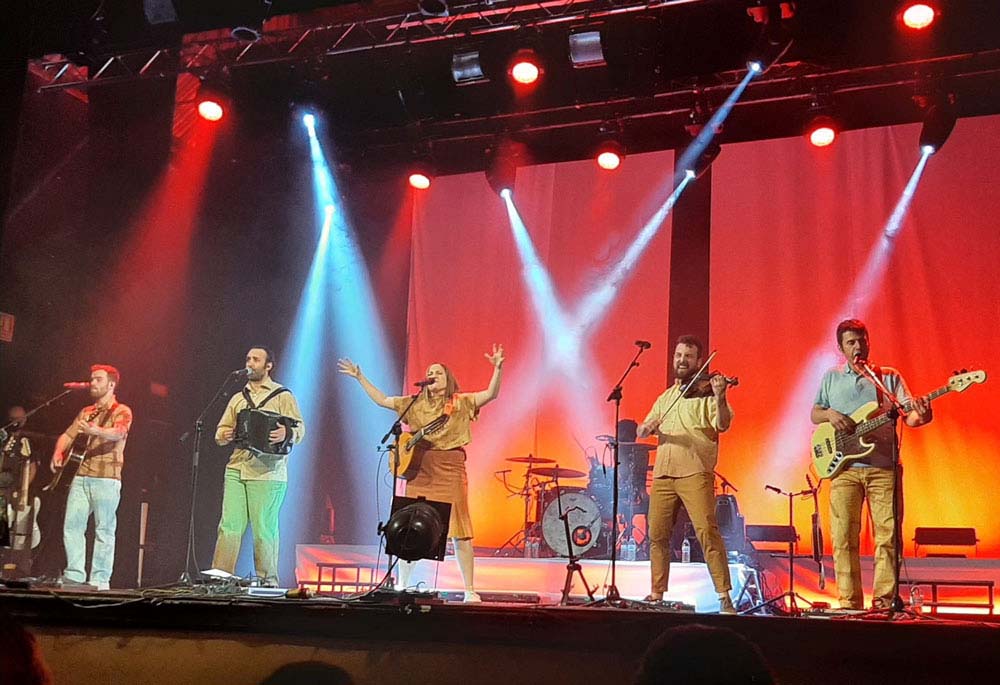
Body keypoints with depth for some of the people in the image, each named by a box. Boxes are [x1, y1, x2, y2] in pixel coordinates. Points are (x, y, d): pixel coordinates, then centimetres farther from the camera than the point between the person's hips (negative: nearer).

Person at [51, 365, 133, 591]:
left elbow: (118, 433, -21)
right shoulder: (86, 412, 21)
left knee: (104, 529, -5)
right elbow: (67, 435, 21)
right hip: (82, 476, 6)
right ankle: (74, 575, 6)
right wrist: (58, 452, -1)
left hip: (107, 479, -6)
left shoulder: (122, 412, 0)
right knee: (72, 525, 0)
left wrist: (95, 431, -41)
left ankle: (100, 580, -3)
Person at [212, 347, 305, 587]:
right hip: (236, 469, 5)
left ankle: (268, 580, 5)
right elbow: (221, 429, 22)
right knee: (229, 526, -1)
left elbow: (299, 429, -3)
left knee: (264, 529, -4)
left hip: (267, 473, -5)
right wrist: (225, 436, -2)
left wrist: (286, 434, -26)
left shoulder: (283, 396, 6)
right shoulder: (238, 398, 22)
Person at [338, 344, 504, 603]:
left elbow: (490, 394, -8)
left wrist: (498, 368, -22)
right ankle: (401, 585, 18)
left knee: (459, 530, -7)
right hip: (419, 470, 4)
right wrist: (360, 377, 22)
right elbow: (381, 399, 23)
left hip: (450, 471, -4)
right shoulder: (415, 404, 16)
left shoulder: (461, 403, 5)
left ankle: (470, 590, -2)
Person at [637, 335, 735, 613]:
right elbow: (641, 431, 18)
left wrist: (720, 398, -30)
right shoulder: (665, 397, 22)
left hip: (695, 472, -6)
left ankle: (724, 595, -13)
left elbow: (722, 425, -11)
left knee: (707, 532, -16)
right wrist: (647, 427, -6)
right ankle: (657, 593, 20)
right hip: (662, 474, 6)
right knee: (657, 535, 8)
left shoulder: (707, 391, 4)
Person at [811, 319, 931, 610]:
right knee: (843, 538, -2)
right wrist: (829, 414, -8)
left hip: (883, 467, -1)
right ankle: (850, 602, 6)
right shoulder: (831, 378, 14)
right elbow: (813, 414, 15)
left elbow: (908, 416, 0)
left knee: (888, 536, -4)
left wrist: (920, 416, -24)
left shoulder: (890, 377, 9)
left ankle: (884, 601, 4)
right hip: (844, 467, 1)